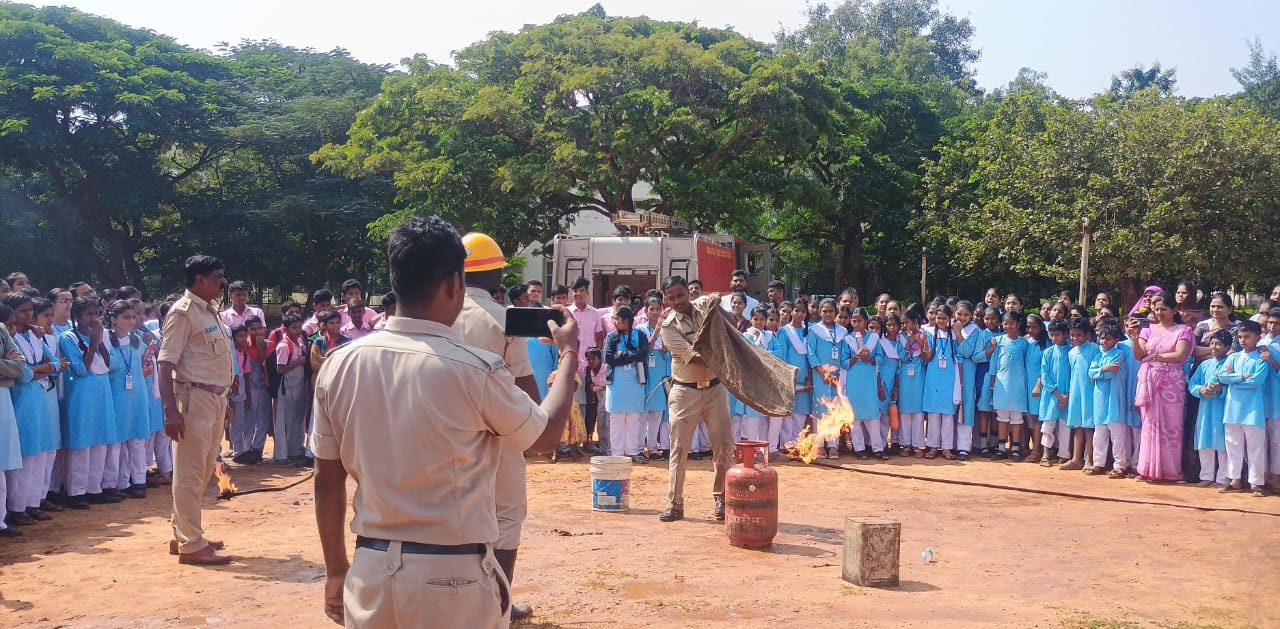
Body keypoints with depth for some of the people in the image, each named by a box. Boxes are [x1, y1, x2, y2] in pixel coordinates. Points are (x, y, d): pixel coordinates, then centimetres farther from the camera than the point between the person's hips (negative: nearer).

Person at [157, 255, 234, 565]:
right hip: (195, 398, -9)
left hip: (215, 398, 9)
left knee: (203, 472, 15)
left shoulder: (210, 311, 15)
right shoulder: (183, 311, -12)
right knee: (189, 474, -2)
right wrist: (170, 410, -24)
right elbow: (166, 364, -17)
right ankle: (191, 545, 4)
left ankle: (183, 534, 26)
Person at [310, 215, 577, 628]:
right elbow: (545, 436, 1)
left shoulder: (339, 365, -3)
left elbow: (327, 480, 4)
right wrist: (569, 352, 14)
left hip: (371, 571, 5)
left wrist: (336, 570, 17)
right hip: (453, 578, -4)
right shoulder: (476, 369, -16)